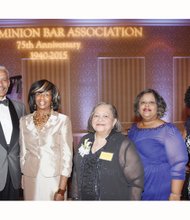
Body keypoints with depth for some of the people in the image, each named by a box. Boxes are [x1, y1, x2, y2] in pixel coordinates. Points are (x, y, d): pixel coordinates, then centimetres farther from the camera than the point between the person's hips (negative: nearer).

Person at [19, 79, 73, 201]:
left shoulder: (63, 120, -7)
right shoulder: (24, 121, 4)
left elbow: (67, 154, -8)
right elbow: (23, 152, 10)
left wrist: (62, 189, -11)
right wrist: (23, 180, 10)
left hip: (54, 178, -3)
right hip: (30, 179, 3)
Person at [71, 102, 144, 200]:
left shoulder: (124, 145, -15)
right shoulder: (85, 141, 1)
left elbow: (136, 181, -14)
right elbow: (76, 173, 8)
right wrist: (75, 197, 6)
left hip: (114, 198, -4)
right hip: (84, 198, 4)